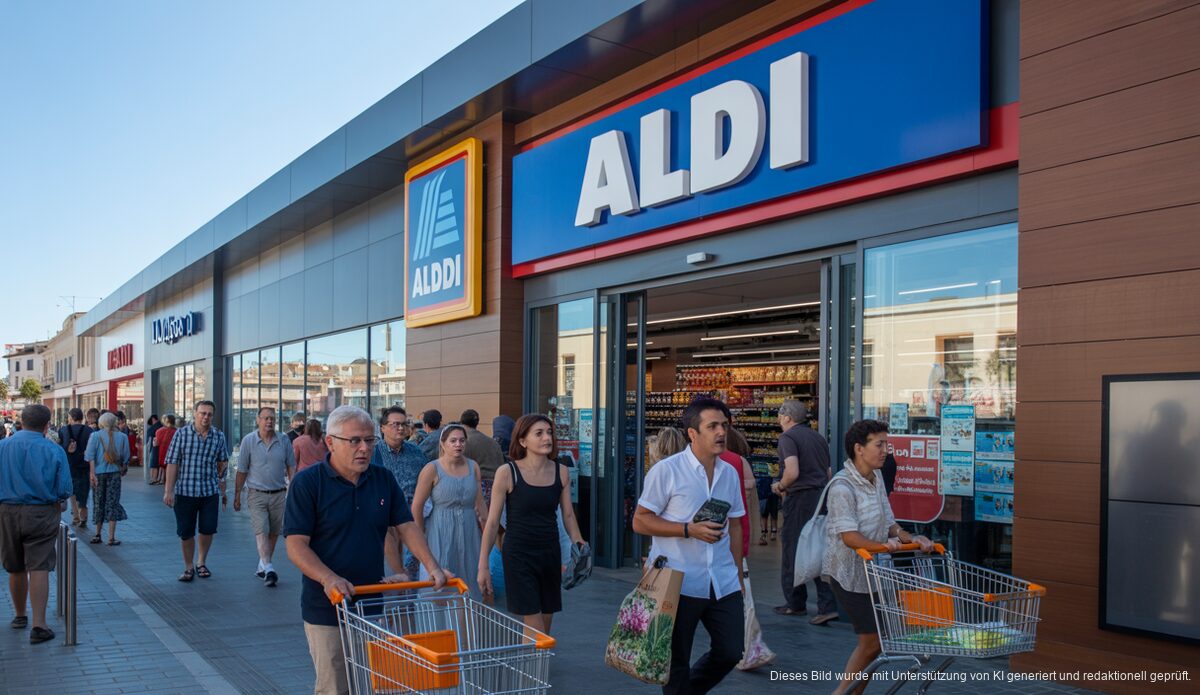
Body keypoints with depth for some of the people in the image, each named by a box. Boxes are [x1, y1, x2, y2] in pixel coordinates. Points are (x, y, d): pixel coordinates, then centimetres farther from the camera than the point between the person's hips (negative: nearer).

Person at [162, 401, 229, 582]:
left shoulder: (219, 436, 2)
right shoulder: (181, 434, -5)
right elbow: (172, 463, -6)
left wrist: (223, 490, 9)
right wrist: (168, 491, -10)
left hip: (210, 492, 2)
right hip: (185, 491, -2)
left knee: (208, 530, 7)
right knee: (186, 533, 5)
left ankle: (201, 563, 28)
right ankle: (188, 567, 21)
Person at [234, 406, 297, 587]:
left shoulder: (284, 442, 3)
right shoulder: (248, 441, -2)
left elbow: (291, 468, 10)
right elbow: (241, 471, 2)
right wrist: (237, 496, 2)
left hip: (279, 495, 3)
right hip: (257, 494, -3)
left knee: (274, 533, 8)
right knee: (261, 531, -13)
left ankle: (262, 566, 24)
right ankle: (268, 569, -22)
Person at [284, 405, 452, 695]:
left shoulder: (384, 480, 5)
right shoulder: (307, 483, -8)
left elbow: (406, 527, 5)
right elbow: (296, 545, -13)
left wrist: (433, 568, -10)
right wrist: (329, 579, -28)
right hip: (327, 609, -4)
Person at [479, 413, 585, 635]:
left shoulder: (561, 472, 2)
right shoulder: (507, 473, -9)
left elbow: (568, 515, 11)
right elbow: (492, 522, -4)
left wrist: (578, 543, -5)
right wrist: (483, 566, -4)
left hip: (550, 554, 5)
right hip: (518, 556, -5)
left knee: (545, 629, 10)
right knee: (535, 633, -8)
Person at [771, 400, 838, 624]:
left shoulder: (788, 437, -8)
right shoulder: (819, 438, 16)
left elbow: (792, 472, -21)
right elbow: (828, 473, 18)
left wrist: (780, 486, -3)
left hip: (800, 498, -7)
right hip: (823, 496, 7)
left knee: (793, 551, 7)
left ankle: (795, 603, 17)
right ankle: (827, 606, 0)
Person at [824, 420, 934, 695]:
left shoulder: (877, 478, 8)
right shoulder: (842, 487, -20)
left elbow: (888, 522, 10)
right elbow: (849, 536, -26)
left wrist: (909, 538, -8)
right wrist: (881, 545, -41)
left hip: (873, 570, 9)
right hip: (850, 572, -9)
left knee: (873, 640, 11)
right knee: (872, 640, -5)